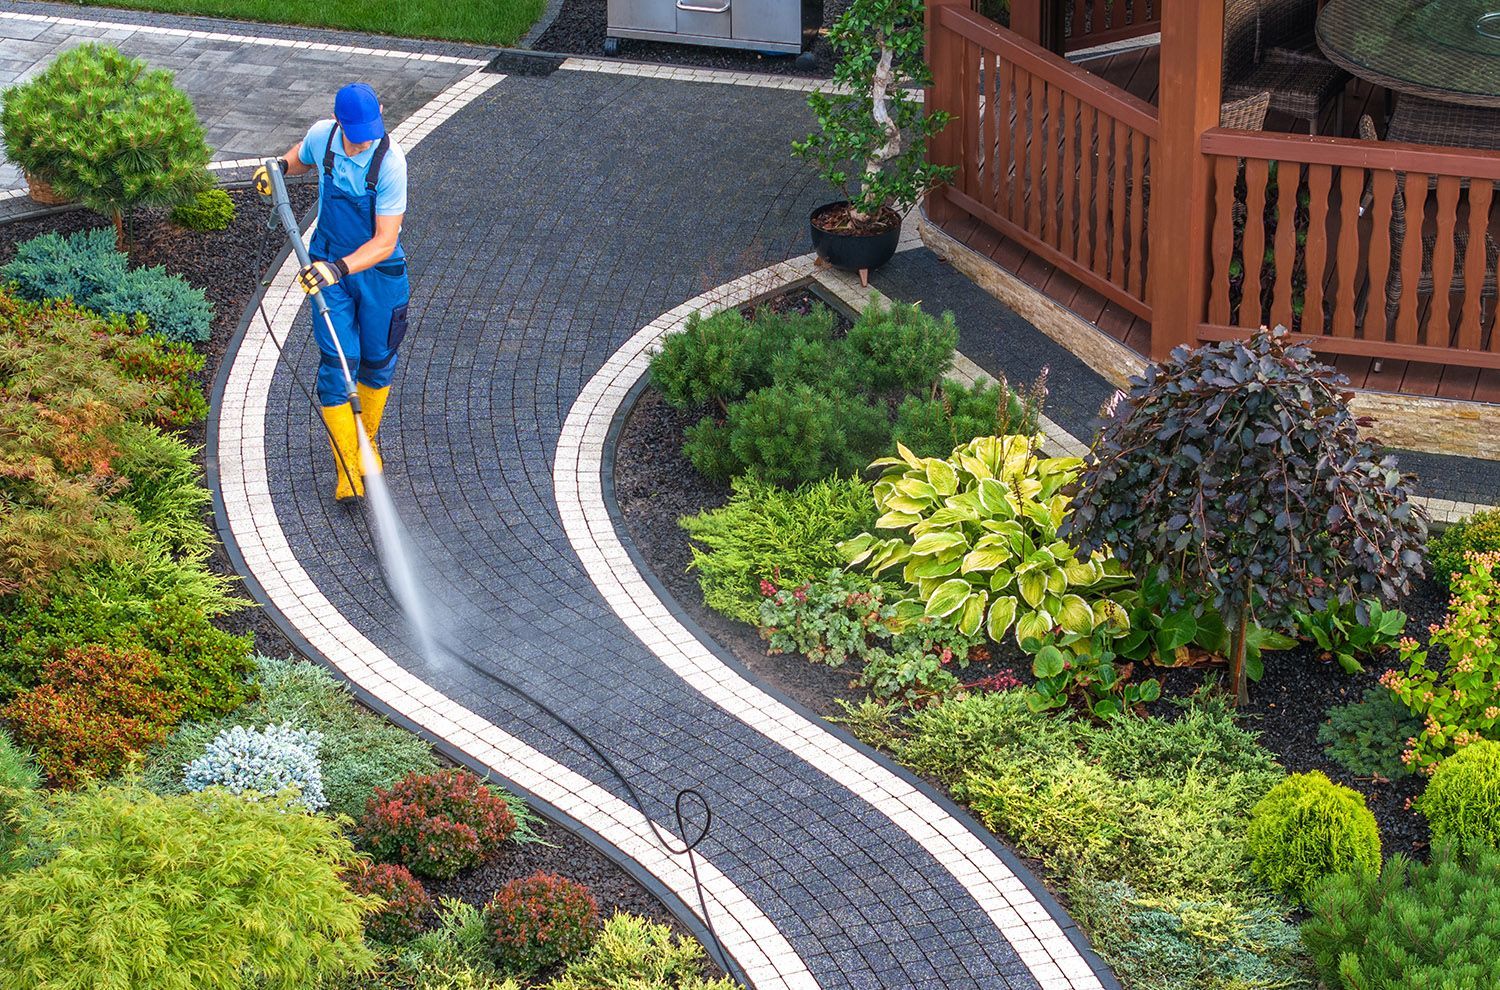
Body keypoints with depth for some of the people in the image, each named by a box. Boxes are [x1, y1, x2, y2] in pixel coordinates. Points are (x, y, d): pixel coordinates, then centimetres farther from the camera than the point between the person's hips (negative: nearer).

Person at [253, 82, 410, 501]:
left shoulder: (390, 161, -26)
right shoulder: (322, 136, -14)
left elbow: (385, 241, -27)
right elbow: (303, 154, 16)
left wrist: (339, 268, -39)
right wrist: (282, 165, -7)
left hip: (379, 271, -2)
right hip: (329, 266, 2)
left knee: (377, 360, 14)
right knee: (337, 363, -5)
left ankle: (367, 440, 40)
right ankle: (347, 466, 3)